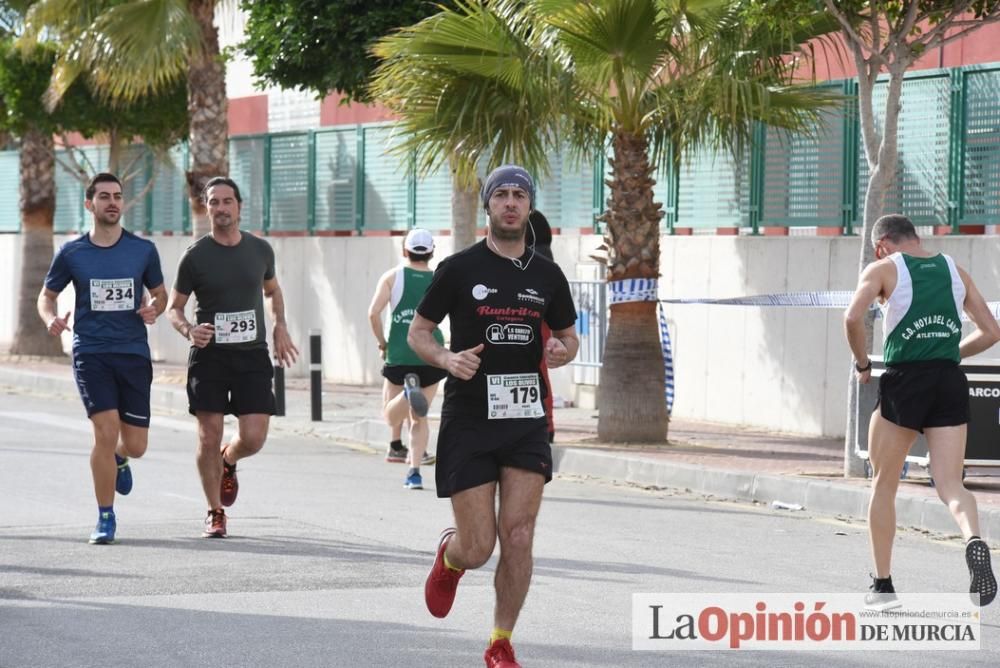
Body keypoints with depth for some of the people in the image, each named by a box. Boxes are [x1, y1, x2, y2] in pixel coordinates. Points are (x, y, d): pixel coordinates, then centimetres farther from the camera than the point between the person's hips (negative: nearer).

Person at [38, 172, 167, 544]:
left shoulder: (143, 250, 4)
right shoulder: (72, 253, 2)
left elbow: (160, 293, 16)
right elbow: (47, 295, 13)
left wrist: (154, 309, -7)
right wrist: (51, 319, -9)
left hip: (134, 354, 2)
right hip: (90, 355, -2)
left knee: (135, 445, 3)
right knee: (106, 431, -16)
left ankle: (118, 459, 43)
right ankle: (105, 518, 0)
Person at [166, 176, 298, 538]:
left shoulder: (260, 249, 5)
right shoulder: (195, 256, -4)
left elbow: (272, 289, 24)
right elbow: (174, 307, 3)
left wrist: (280, 327, 8)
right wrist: (189, 330, -18)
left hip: (252, 356, 2)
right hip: (209, 355, -2)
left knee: (253, 438, -6)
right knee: (209, 438, -4)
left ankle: (228, 462, 30)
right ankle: (214, 514, 12)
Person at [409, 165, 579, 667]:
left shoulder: (547, 275, 7)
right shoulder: (459, 268, -2)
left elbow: (568, 334, 20)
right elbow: (418, 332, 4)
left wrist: (563, 351, -4)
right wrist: (447, 359, -17)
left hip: (526, 420, 2)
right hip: (468, 420, -2)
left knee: (518, 538, -5)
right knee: (477, 548, -4)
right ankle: (449, 556, 35)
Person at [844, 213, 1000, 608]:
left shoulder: (884, 269, 3)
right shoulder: (955, 271, 17)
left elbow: (853, 317, -14)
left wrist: (862, 363, 0)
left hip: (904, 381, -3)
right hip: (951, 383, 3)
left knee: (883, 484, 12)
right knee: (950, 484, -1)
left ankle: (883, 586, 14)